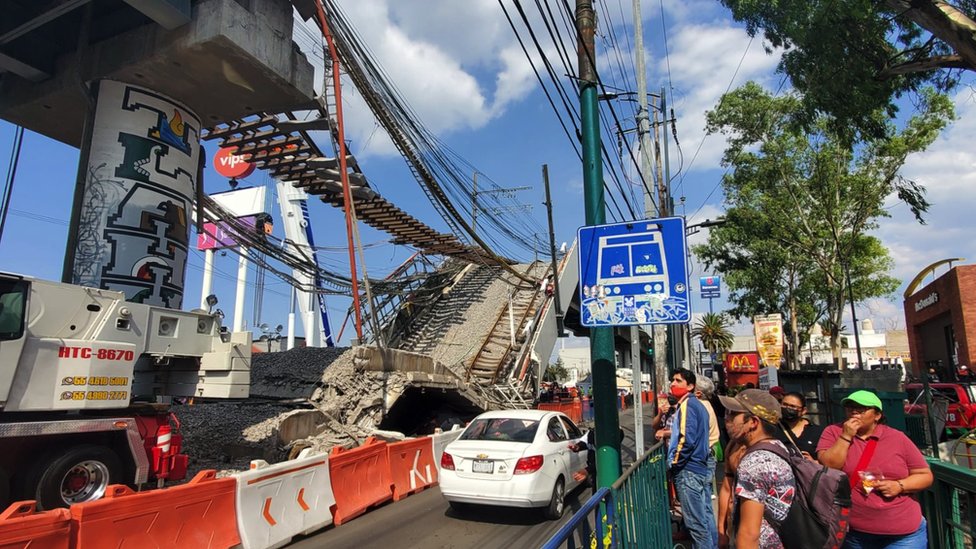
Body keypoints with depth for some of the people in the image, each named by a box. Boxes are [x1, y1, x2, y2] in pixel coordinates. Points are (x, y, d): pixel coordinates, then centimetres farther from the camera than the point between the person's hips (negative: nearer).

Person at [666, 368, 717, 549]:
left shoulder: (687, 404, -14)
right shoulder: (698, 404, 15)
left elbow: (687, 439, -22)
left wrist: (674, 463, -13)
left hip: (688, 470, -10)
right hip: (701, 468, 10)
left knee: (696, 523, -4)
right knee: (706, 518, 14)